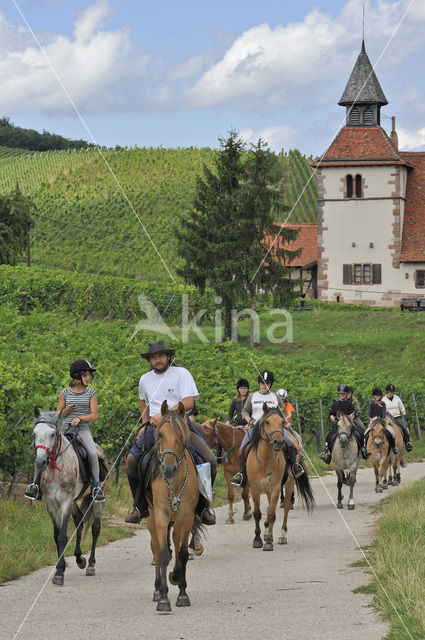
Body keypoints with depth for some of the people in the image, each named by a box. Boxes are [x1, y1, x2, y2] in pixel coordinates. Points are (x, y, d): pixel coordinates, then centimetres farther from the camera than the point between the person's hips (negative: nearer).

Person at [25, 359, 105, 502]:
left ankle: (95, 486, -13)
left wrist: (80, 418, -14)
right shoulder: (65, 393, 8)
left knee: (93, 453, -26)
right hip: (65, 427, 1)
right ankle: (36, 483, -7)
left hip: (83, 428, -1)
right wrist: (68, 410, -9)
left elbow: (94, 415, 2)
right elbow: (58, 415, 11)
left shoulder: (91, 394, 8)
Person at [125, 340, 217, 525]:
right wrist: (145, 424, 18)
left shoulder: (181, 374, -1)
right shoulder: (145, 380, 13)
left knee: (210, 460, -22)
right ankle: (140, 506, -2)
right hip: (155, 427, 3)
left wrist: (163, 414, -20)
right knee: (132, 460, -21)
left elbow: (188, 403, -11)